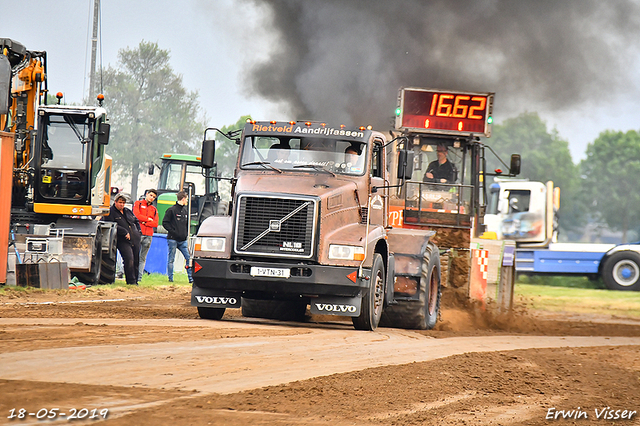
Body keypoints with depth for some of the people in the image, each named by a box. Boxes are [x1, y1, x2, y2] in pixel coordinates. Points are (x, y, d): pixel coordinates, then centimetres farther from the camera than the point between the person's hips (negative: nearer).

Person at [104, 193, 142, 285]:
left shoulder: (128, 211, 19)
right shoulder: (110, 212, -3)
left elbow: (136, 221, 32)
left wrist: (138, 231, 16)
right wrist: (125, 232, -19)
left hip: (135, 239, 7)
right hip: (123, 241, -7)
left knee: (136, 261, 6)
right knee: (129, 259, -20)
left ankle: (135, 281, 15)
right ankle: (131, 281, -14)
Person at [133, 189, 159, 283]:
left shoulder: (154, 209, 21)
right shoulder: (138, 204, 11)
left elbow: (155, 223, 8)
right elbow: (136, 215, -5)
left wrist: (145, 222, -6)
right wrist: (148, 219, 2)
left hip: (148, 236, 4)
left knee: (143, 258, 2)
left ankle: (139, 278, 0)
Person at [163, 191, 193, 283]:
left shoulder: (185, 211, 16)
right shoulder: (171, 210, -5)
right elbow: (165, 223, -8)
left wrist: (186, 234, 9)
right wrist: (173, 232, -14)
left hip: (183, 240, 6)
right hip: (173, 239, -6)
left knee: (189, 258, -1)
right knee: (171, 259, 0)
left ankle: (191, 278, 4)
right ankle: (170, 278, 6)